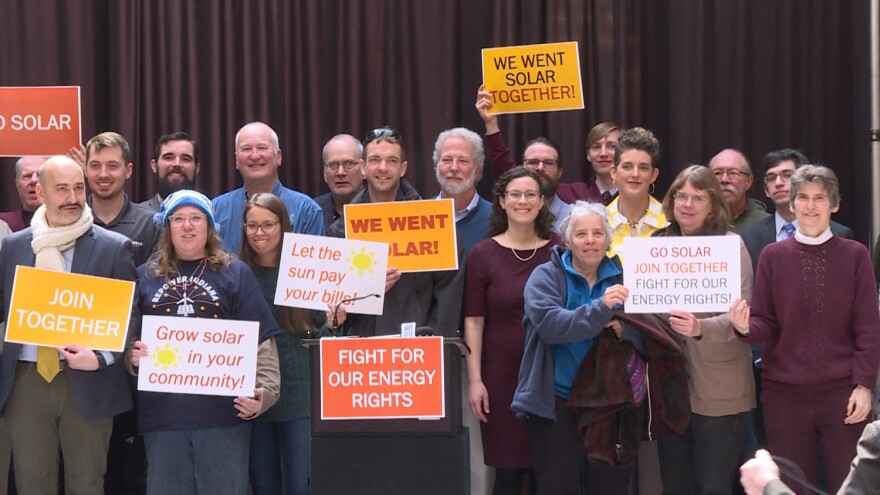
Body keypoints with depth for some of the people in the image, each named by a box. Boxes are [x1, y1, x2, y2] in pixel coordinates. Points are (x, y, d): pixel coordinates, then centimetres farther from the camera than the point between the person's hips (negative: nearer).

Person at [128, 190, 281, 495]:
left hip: (223, 413, -2)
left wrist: (264, 390, -12)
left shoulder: (235, 274, 7)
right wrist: (132, 356, -5)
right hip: (162, 414, 2)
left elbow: (260, 342, 2)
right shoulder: (146, 276, 13)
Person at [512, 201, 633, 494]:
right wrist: (600, 308, -31)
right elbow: (550, 324, -20)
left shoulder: (620, 278, 8)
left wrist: (626, 330, -12)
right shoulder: (546, 277, -3)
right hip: (557, 402, -3)